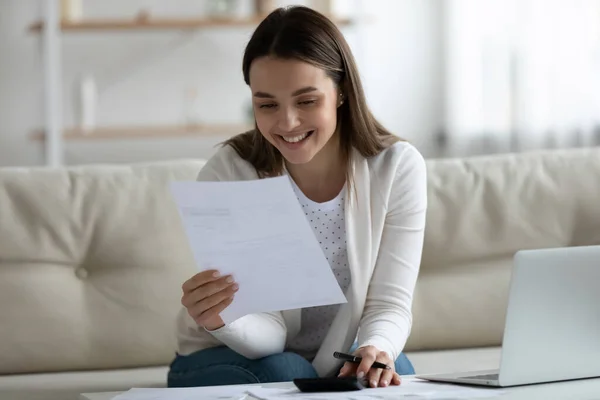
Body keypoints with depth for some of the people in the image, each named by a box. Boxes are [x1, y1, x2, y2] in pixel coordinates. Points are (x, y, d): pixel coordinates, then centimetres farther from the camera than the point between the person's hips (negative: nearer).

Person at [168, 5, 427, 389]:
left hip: (342, 363, 1)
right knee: (281, 372, -31)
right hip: (233, 360, -1)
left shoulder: (398, 167, -15)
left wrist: (375, 350, -39)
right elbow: (267, 331, -22)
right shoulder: (228, 174, -20)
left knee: (392, 370, -29)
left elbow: (389, 304, -16)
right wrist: (222, 320, -46)